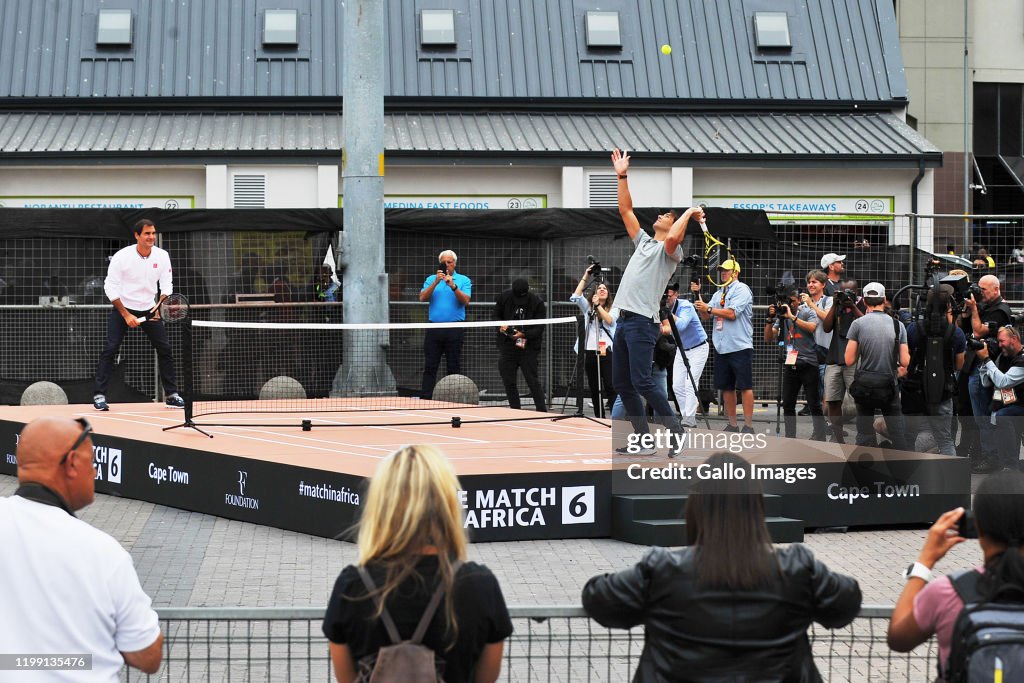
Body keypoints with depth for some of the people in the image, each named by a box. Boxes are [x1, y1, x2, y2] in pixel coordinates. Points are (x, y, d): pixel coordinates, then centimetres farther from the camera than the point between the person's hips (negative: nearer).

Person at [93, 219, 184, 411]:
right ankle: (99, 395, -9)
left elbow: (166, 286, -2)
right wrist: (126, 315, -18)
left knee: (165, 348, -1)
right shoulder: (121, 257, -17)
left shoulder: (162, 256, -7)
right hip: (123, 308, -3)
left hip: (149, 310, 3)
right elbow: (110, 287, -14)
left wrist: (159, 306, -22)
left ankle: (172, 395, 10)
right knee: (110, 349, -13)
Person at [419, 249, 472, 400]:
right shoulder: (431, 279, 11)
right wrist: (436, 282, -14)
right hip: (434, 329, 1)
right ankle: (425, 399, 1)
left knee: (454, 367, 2)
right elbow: (422, 297, -3)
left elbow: (466, 300, -8)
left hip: (454, 329, -1)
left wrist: (453, 286, -21)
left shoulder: (464, 280, 6)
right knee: (430, 366, 0)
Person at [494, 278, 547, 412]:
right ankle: (515, 410, 16)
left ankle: (542, 411, 0)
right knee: (508, 381, 5)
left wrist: (524, 334, -28)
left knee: (532, 380, -6)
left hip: (528, 347, -3)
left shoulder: (537, 303, -12)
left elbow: (539, 328, -12)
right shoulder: (504, 297, -2)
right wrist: (501, 326, -10)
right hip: (507, 345, 4)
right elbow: (497, 315, 12)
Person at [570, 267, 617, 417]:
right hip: (589, 351, 3)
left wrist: (598, 305, -10)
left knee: (610, 386, -14)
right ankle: (599, 419, 11)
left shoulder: (613, 308, 10)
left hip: (607, 351, -3)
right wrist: (585, 278, 0)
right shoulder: (588, 307, 16)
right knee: (594, 389, 6)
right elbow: (575, 297, 0)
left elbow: (609, 320, -9)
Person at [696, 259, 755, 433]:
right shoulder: (718, 294, 20)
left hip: (740, 346, -7)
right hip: (721, 347, 7)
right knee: (726, 387, 7)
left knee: (745, 387, -7)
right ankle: (732, 424, 12)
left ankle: (748, 425, -7)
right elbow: (706, 317, 16)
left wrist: (709, 308, -10)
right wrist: (701, 307, -2)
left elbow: (732, 313, -14)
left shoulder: (742, 290, -3)